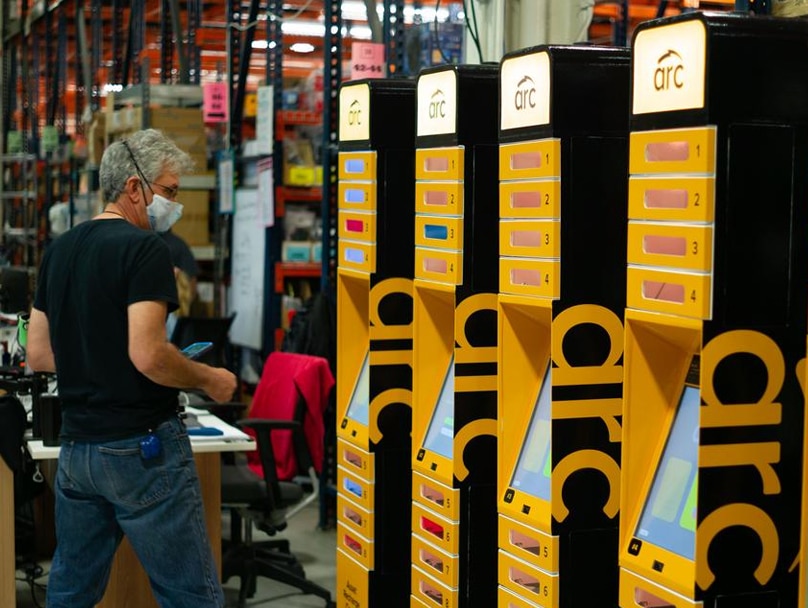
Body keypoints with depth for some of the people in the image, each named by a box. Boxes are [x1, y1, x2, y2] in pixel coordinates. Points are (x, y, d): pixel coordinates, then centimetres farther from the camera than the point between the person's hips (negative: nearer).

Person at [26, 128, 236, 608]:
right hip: (142, 446, -8)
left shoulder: (60, 250, 11)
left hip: (76, 444, 8)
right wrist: (210, 380, -7)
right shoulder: (144, 248, -12)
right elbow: (147, 355, -22)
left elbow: (39, 355, 14)